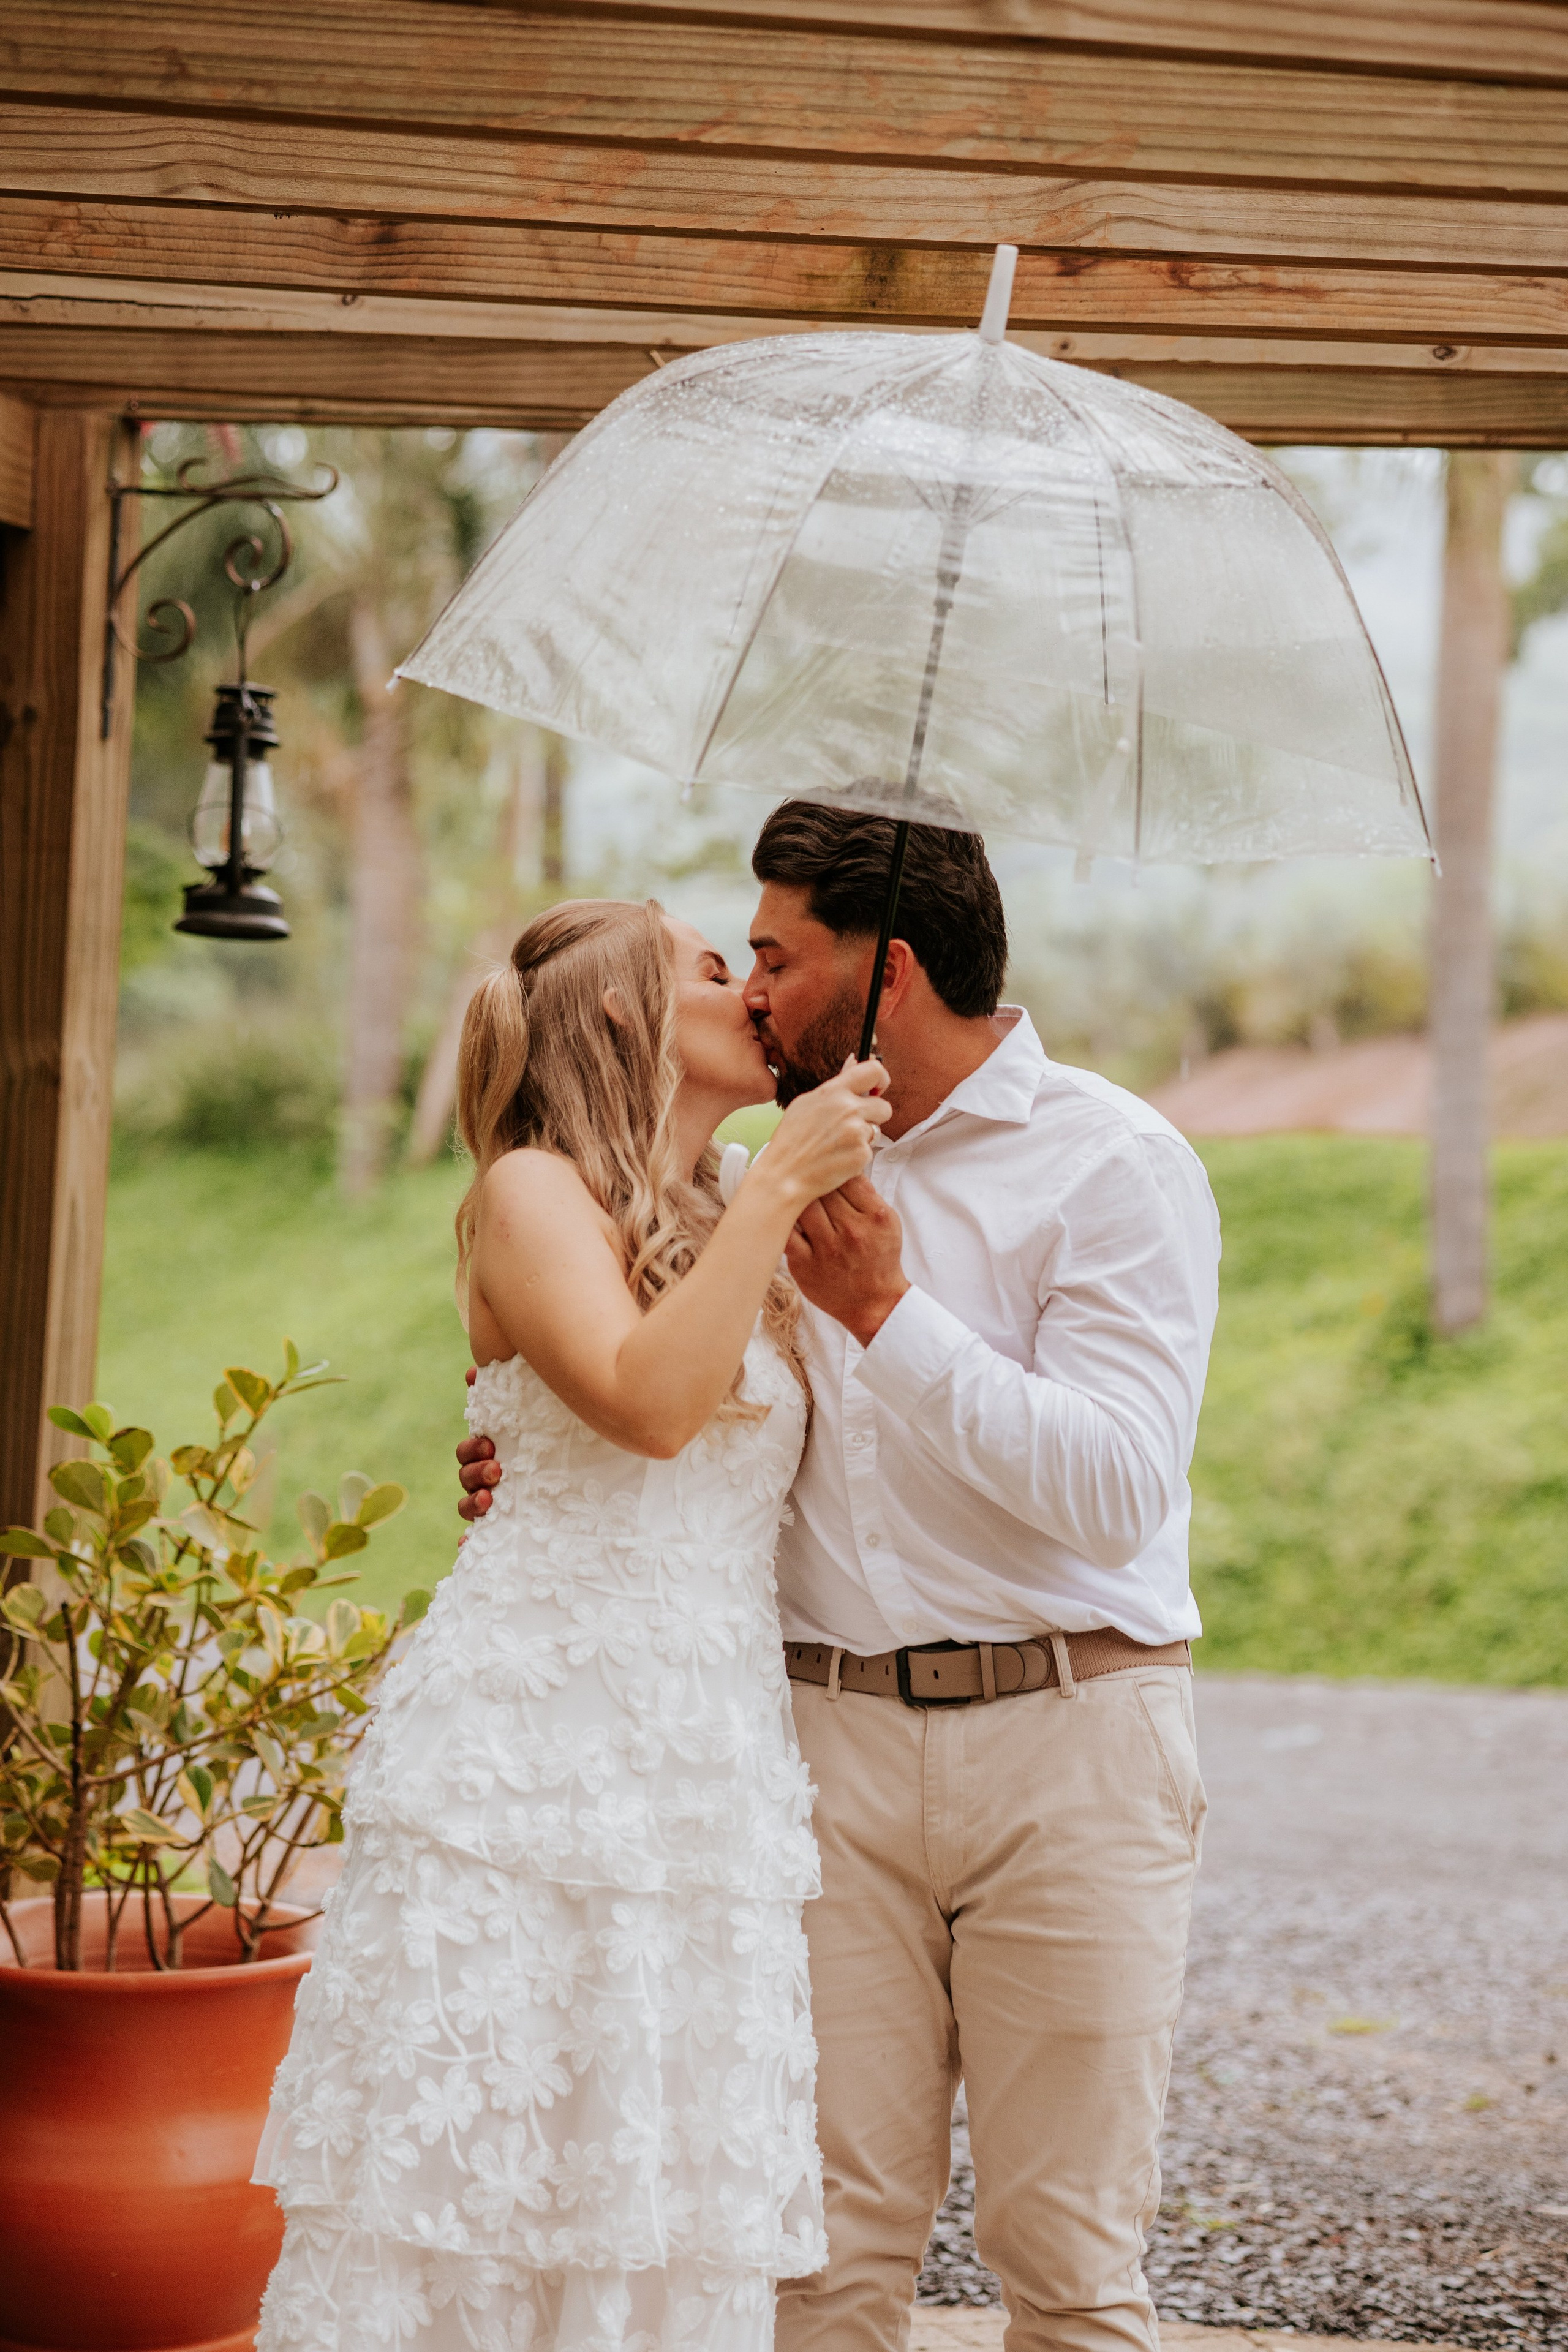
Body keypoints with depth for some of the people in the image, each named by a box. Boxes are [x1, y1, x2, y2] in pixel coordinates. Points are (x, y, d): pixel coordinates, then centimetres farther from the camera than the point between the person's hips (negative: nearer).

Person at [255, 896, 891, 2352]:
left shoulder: (740, 1250, 21)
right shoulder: (535, 1195, 0)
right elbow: (647, 1401, -17)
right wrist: (778, 1188, -13)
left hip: (713, 1784, 7)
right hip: (531, 1751, -7)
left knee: (664, 2228, 4)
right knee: (464, 2194, -5)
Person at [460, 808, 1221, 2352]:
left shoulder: (1114, 1168, -4)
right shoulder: (785, 1170, 15)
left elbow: (1117, 1492, -16)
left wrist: (889, 1310, -17)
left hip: (1064, 1736, -4)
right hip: (830, 1732, 5)